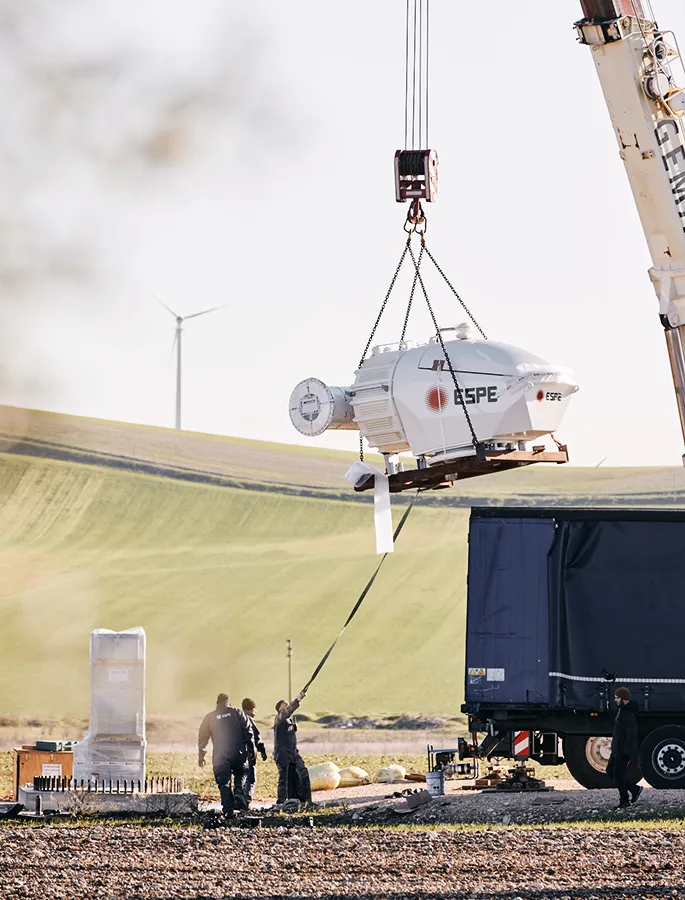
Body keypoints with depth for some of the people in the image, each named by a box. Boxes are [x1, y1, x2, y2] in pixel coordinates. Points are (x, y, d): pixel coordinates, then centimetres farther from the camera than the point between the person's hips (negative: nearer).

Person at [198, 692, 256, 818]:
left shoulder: (210, 717, 10)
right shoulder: (237, 713, 7)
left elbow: (202, 737, 11)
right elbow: (248, 731, 3)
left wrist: (201, 756, 17)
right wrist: (251, 749, 7)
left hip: (220, 756, 0)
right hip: (238, 754, 0)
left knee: (224, 783, 5)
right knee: (241, 775, 20)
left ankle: (228, 810, -2)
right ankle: (239, 794, -8)